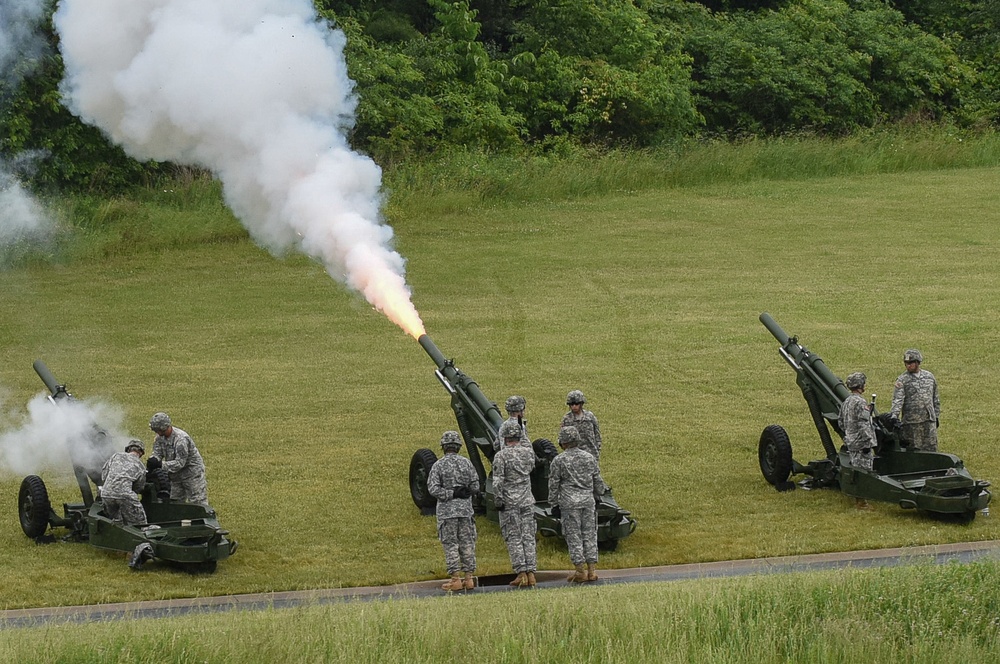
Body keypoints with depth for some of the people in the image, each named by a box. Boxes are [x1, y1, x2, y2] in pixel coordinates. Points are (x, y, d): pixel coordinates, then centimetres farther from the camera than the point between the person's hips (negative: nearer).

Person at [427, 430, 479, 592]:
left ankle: (455, 580, -2)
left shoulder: (438, 465, -5)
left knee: (450, 545, 1)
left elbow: (433, 488, -13)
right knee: (467, 544, 8)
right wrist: (459, 492, 10)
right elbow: (475, 487, 1)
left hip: (447, 510, -2)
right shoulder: (466, 463, 2)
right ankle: (469, 578, 7)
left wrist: (450, 493, -9)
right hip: (466, 509, 3)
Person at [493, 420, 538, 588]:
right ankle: (531, 572, 3)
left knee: (514, 538, -1)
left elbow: (497, 482, -15)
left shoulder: (501, 456, -11)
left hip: (509, 503, -4)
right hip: (527, 501, 4)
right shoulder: (529, 452, 2)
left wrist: (498, 502, -7)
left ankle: (521, 573, -6)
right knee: (528, 537, 7)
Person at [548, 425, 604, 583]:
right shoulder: (589, 457, 7)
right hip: (588, 500, 4)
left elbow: (553, 485, -3)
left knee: (574, 536, 1)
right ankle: (592, 570, 7)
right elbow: (598, 481, 13)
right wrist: (597, 496, 26)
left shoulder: (559, 461, -5)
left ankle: (580, 571, 0)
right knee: (589, 534, 8)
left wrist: (554, 505, 5)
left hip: (569, 502, -4)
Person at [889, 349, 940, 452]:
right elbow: (897, 400, -15)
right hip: (911, 423, -3)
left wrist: (937, 416, 16)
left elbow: (935, 399, 19)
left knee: (931, 449, 3)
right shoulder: (902, 380, -3)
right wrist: (894, 415, -31)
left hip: (929, 421, 3)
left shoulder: (929, 376, 10)